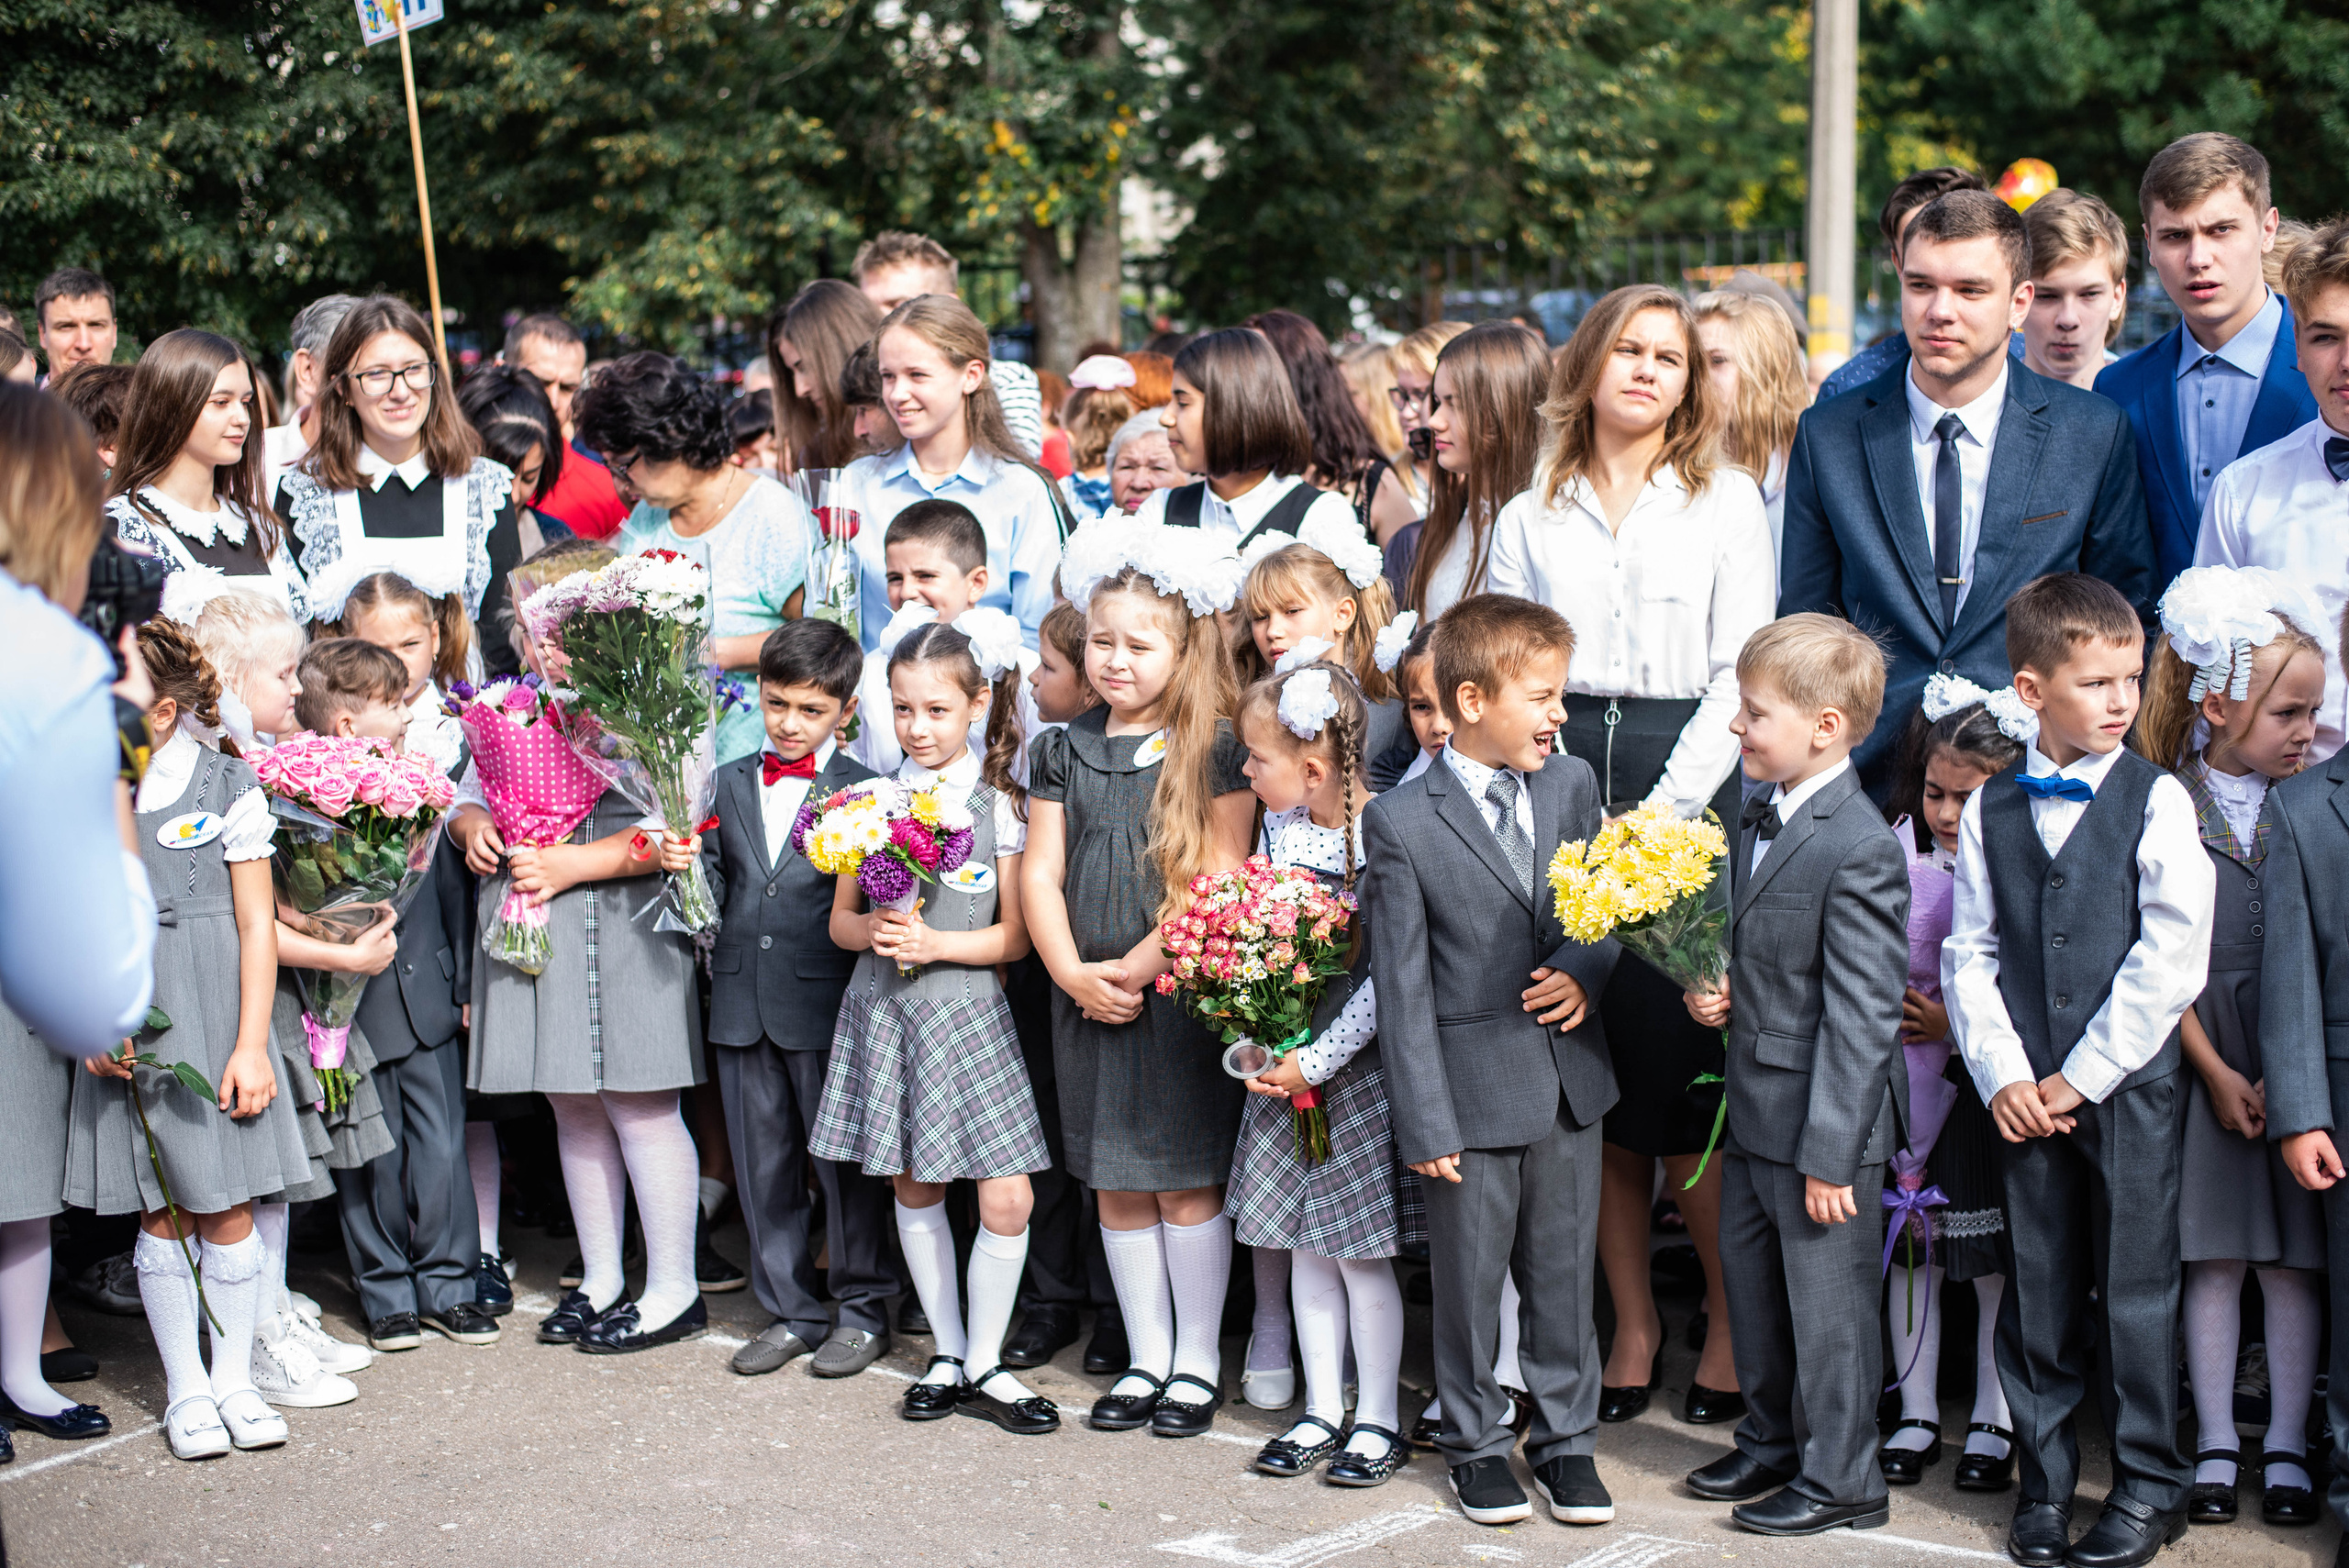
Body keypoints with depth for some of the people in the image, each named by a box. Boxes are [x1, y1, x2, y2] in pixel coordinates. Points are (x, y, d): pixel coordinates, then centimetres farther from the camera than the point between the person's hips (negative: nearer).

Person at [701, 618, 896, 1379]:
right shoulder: (729, 785, 11)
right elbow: (714, 889, 12)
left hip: (825, 1005, -5)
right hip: (741, 1003, 5)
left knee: (843, 1161, 3)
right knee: (762, 1165, 11)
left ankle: (863, 1308, 17)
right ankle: (790, 1310, 23)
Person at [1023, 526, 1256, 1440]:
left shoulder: (1215, 749, -5)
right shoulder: (1065, 750, 8)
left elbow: (1221, 879, -11)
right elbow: (1040, 872, 5)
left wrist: (1142, 964, -15)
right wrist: (1073, 972, -8)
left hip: (1181, 991, -4)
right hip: (1088, 997, 4)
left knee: (1187, 1182, 1)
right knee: (1117, 1185, 10)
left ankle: (1198, 1360, 13)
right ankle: (1147, 1358, 21)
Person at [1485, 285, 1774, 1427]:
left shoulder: (1726, 502, 7)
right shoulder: (1530, 515, 14)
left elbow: (1740, 677, 0)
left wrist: (1663, 810, -11)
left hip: (1687, 786, -2)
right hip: (1558, 783, 3)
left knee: (1682, 1060, -8)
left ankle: (1734, 1325, 5)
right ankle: (1632, 1329, 11)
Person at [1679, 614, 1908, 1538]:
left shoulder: (1858, 850, -22)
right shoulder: (1760, 819, 6)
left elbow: (1859, 1019, -23)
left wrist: (1830, 1152, -22)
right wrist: (1716, 992, 0)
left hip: (1821, 1118, -9)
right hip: (1754, 1112, 9)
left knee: (1826, 1303, 4)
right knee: (1751, 1282, 21)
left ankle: (1840, 1478, 19)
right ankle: (1771, 1445, 38)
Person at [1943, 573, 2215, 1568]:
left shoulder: (2157, 803, -4)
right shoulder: (1990, 810, 5)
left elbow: (2171, 957, -10)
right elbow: (1969, 952, 6)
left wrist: (2081, 1077, -11)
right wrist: (2003, 1074, -6)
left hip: (2128, 1085, -3)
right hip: (2025, 1096, 3)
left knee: (2134, 1290, 3)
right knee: (2038, 1289, 10)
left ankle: (2148, 1487, 16)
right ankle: (2045, 1482, 23)